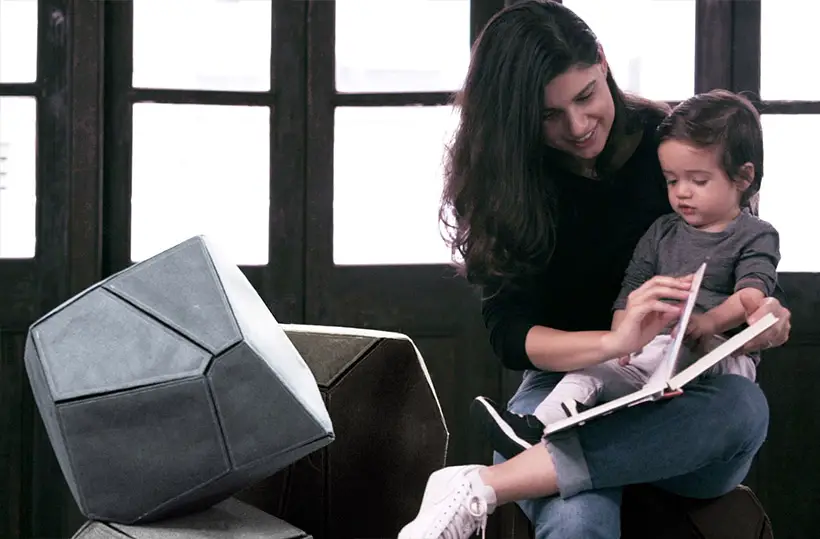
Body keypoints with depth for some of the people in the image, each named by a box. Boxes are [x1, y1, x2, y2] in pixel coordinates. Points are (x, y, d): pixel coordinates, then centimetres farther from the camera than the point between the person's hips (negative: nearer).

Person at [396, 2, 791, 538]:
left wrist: (763, 318, -14)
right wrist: (615, 342, -28)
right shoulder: (505, 181, -2)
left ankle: (483, 487, -34)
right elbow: (509, 334, -9)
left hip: (676, 392, 4)